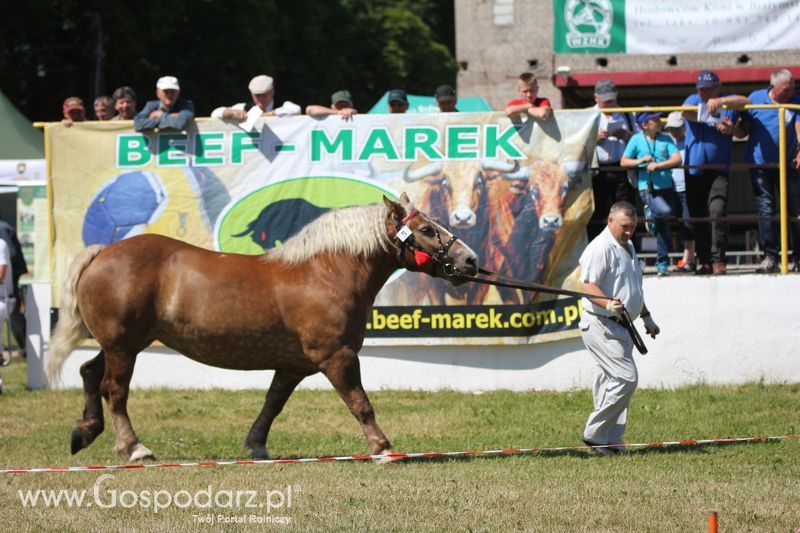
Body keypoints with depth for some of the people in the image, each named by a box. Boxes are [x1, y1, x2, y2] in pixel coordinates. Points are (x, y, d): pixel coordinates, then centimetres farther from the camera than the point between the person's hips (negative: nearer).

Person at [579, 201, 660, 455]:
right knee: (626, 379, -16)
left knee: (610, 382, 9)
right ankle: (595, 432, -9)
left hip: (621, 326, 10)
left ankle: (610, 440, 11)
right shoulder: (601, 248, -13)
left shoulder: (628, 247, 20)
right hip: (601, 326, -10)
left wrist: (646, 317, 33)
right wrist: (608, 304, -38)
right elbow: (589, 286, -22)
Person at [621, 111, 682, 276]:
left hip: (666, 186, 3)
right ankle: (650, 212, 7)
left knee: (664, 225, 7)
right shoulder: (637, 140, 3)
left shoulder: (666, 140, 8)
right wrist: (640, 161, -13)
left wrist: (657, 165, -15)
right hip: (647, 188, -3)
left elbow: (677, 160, -2)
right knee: (665, 211, -29)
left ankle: (662, 262, 18)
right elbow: (624, 162, 4)